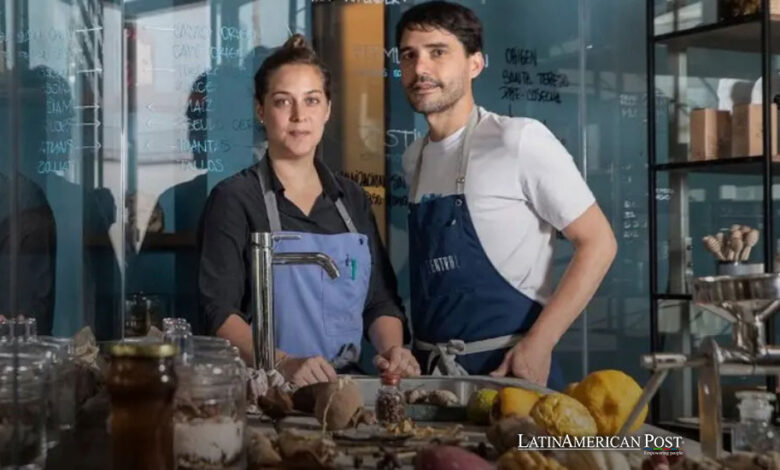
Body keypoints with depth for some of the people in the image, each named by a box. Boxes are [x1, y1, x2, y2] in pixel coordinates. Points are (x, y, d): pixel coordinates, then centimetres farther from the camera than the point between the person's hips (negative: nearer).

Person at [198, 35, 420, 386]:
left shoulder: (353, 200, 15)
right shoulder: (234, 199, 0)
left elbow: (381, 300, 17)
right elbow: (220, 311, -7)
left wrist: (392, 350, -4)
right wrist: (284, 364, -22)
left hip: (345, 384, 4)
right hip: (265, 386, -3)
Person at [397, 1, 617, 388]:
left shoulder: (519, 140, -12)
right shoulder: (413, 159, 7)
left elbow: (597, 243, -11)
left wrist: (539, 344, -16)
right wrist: (417, 352, 5)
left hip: (508, 367, -5)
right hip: (429, 370, 5)